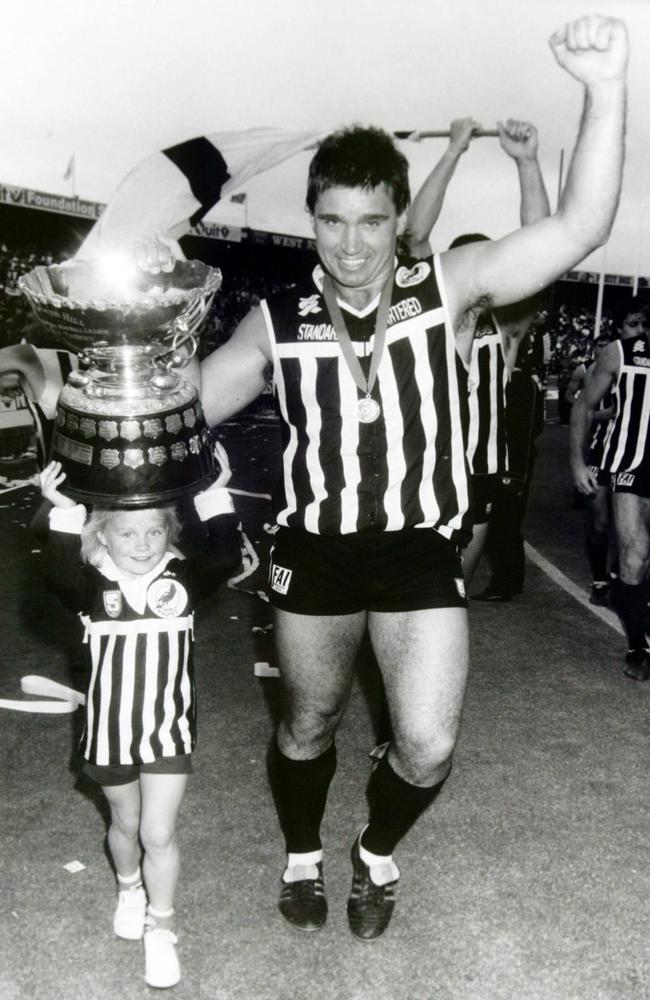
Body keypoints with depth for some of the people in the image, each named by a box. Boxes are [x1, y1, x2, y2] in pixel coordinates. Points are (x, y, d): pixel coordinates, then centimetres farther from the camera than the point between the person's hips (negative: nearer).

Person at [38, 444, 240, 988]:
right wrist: (65, 515, -43)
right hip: (110, 732, 1)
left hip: (168, 731, -1)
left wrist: (214, 500, -32)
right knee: (125, 824, 23)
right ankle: (130, 888, 54)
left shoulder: (182, 580, -8)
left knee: (159, 833, 1)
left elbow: (225, 559, -23)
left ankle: (160, 929, 24)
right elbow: (60, 577, -32)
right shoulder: (95, 588, -11)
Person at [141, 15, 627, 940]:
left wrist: (606, 88, -29)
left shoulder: (451, 287, -6)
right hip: (314, 554, 1)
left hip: (421, 553, -1)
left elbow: (578, 230, -18)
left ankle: (377, 852, 32)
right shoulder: (276, 323, -3)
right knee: (308, 731, 19)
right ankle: (302, 856, 50)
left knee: (427, 749, -4)